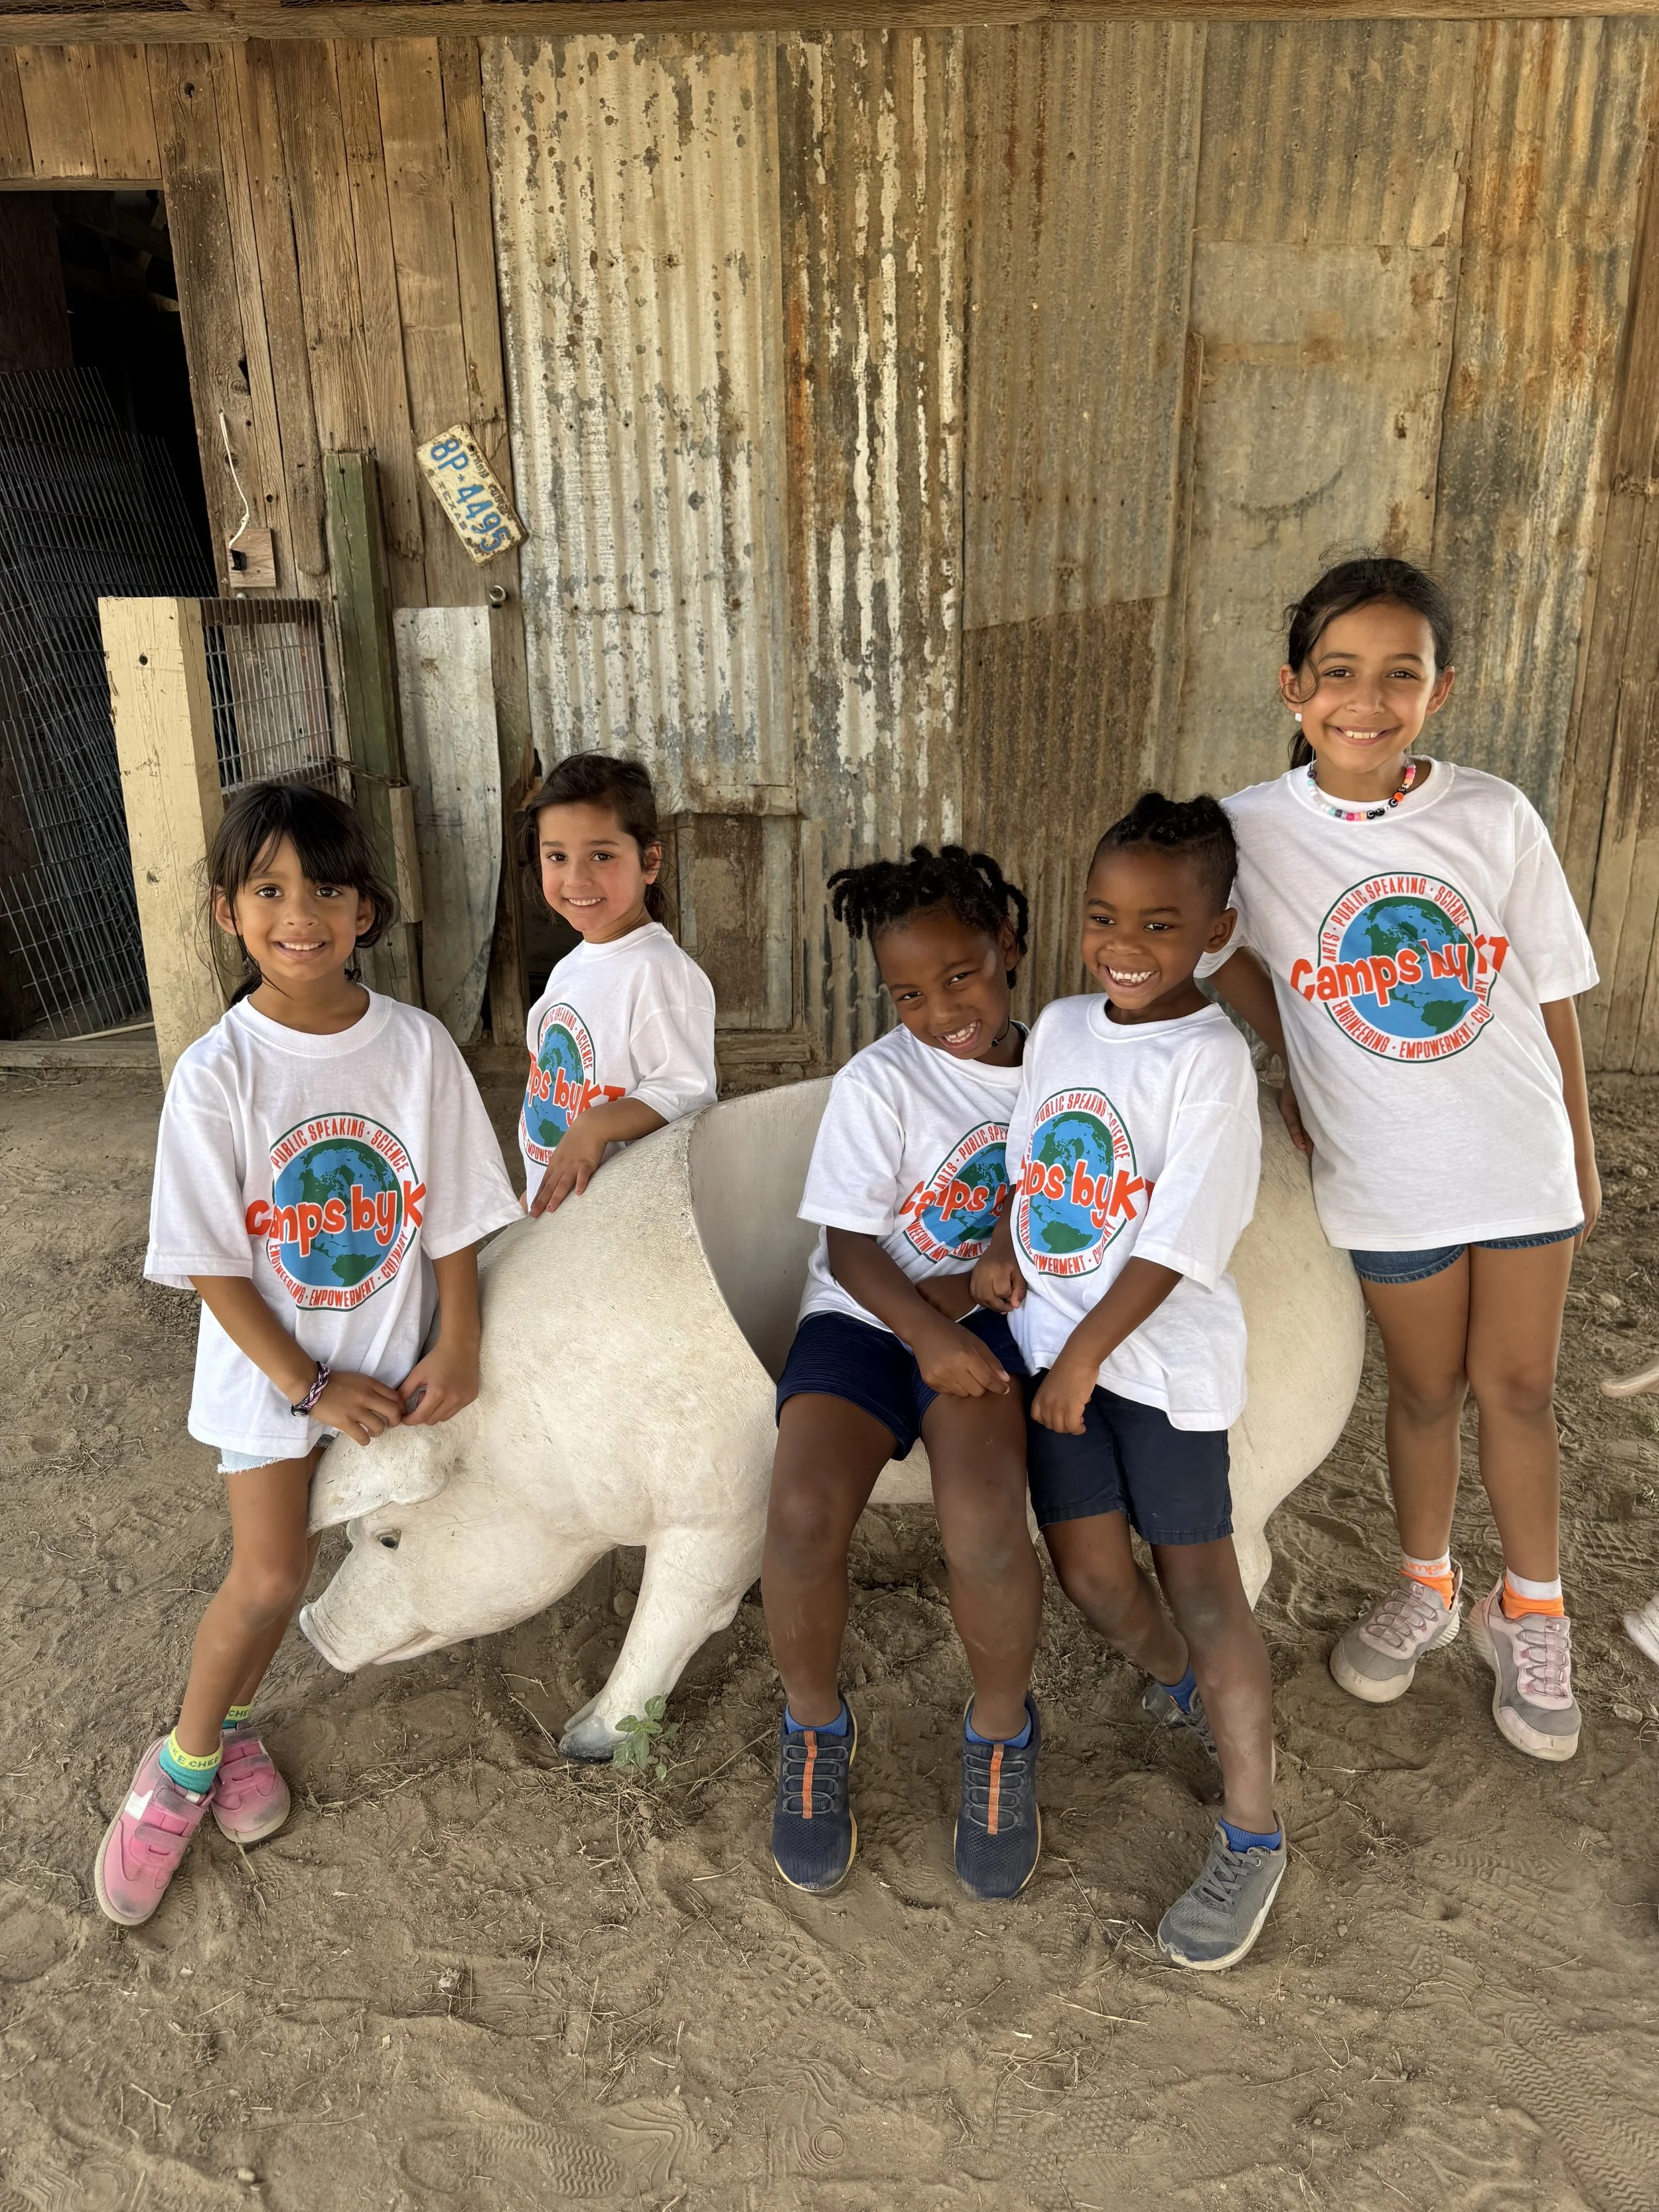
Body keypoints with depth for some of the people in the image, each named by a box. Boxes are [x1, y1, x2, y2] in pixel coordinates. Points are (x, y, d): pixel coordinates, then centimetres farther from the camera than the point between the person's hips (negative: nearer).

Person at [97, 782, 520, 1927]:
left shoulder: (418, 1045, -11)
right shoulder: (216, 1075, -16)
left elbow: (453, 1214, -5)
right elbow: (211, 1261, -12)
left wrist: (456, 1347, -9)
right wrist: (308, 1385, -14)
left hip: (390, 1354, 2)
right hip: (269, 1363, -2)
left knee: (279, 1569, 12)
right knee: (271, 1576, -6)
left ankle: (226, 1723, 38)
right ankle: (185, 1761, 20)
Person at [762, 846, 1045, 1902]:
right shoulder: (878, 1083, -5)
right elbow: (850, 1248, -5)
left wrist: (973, 1288, -7)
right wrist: (925, 1334, -22)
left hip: (983, 1315, 1)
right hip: (867, 1314, -1)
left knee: (984, 1520, -29)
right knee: (805, 1513, -28)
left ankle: (1001, 1734, 3)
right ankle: (816, 1727, 4)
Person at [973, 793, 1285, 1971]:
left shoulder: (1210, 1058, -15)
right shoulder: (1060, 1026, 5)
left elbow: (1181, 1240, -18)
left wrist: (1090, 1347, -18)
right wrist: (1000, 1246, 2)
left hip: (1161, 1353, -6)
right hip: (1054, 1341, 6)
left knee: (1198, 1579, 2)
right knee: (1091, 1572, 13)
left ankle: (1254, 1835, 16)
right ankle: (1184, 1691, 44)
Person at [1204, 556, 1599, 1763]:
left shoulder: (1496, 817, -9)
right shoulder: (1252, 831, -11)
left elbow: (1552, 992, -1)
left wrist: (1582, 1157, 5)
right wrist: (1294, 1065, 2)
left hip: (1522, 1157, 1)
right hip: (1386, 1172, -1)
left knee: (1519, 1388, 11)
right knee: (1427, 1389, 14)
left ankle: (1531, 1613, 33)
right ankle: (1428, 1589, 39)